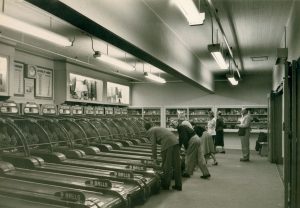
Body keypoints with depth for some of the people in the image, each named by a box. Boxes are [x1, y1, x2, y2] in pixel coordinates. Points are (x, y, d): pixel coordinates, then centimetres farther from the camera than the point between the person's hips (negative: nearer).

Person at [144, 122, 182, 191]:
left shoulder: (150, 131, 8)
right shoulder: (158, 128, 32)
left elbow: (154, 145, 0)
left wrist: (154, 158, 7)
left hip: (168, 144, -8)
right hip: (175, 142, 8)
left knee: (167, 165, 6)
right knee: (176, 165, 11)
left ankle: (165, 185, 19)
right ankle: (178, 185, 18)